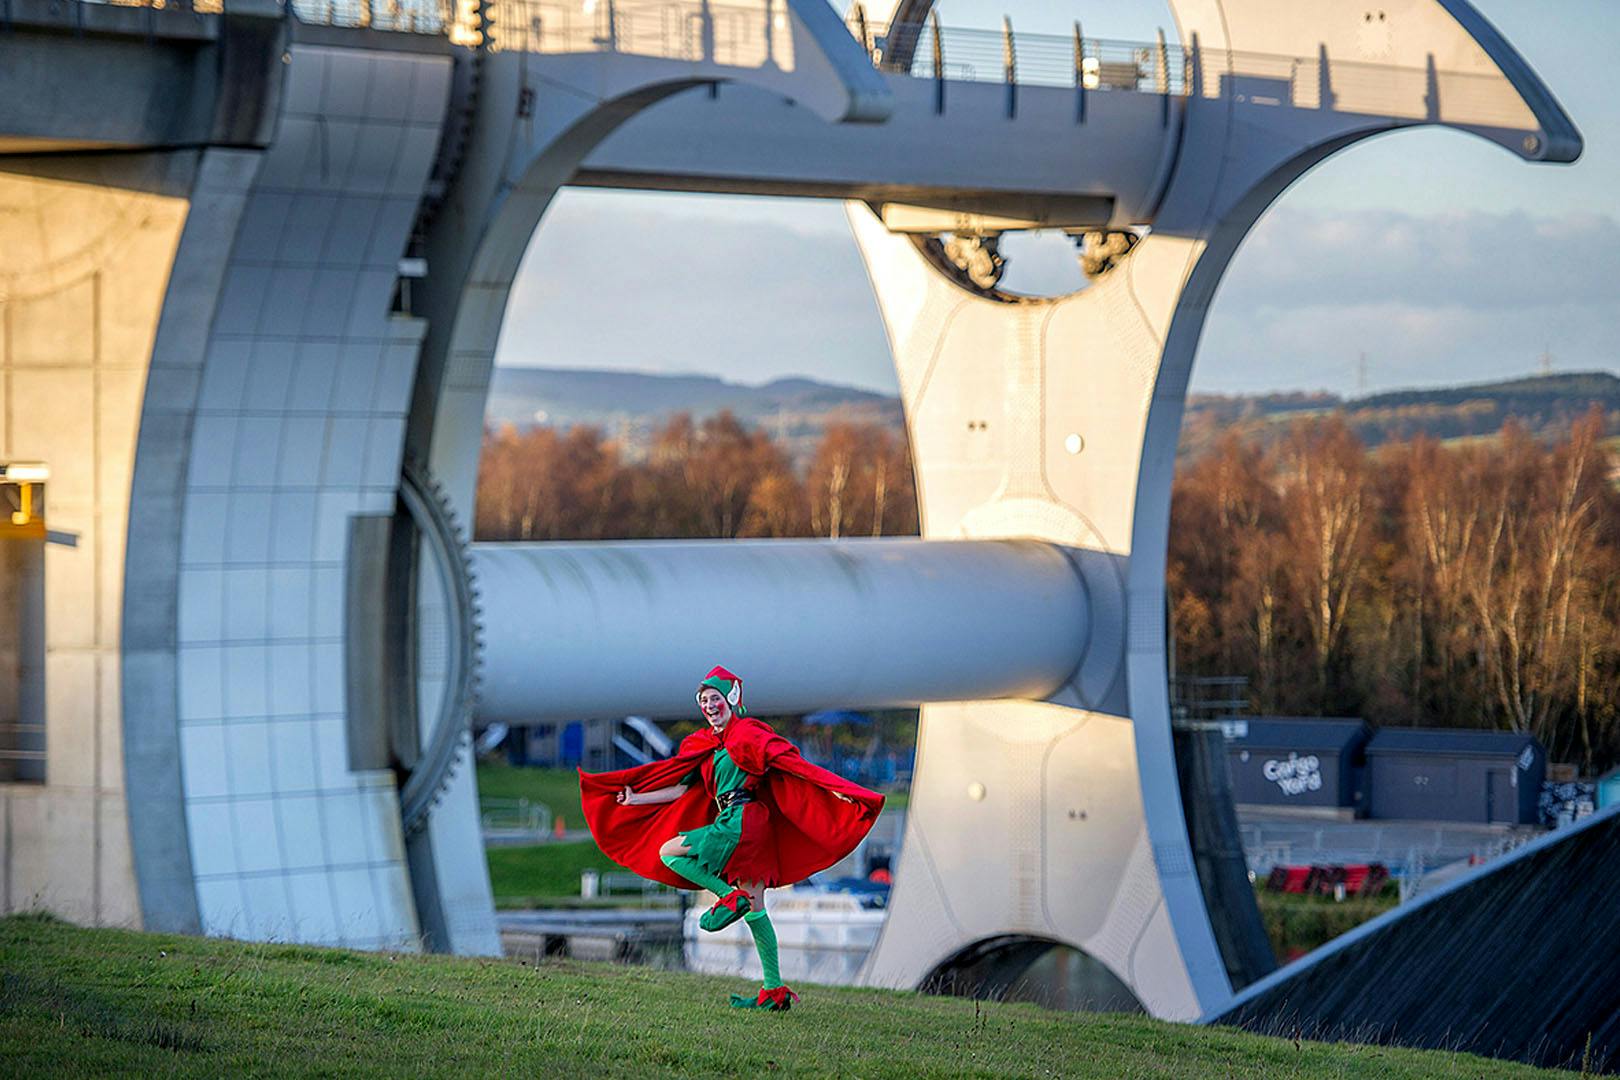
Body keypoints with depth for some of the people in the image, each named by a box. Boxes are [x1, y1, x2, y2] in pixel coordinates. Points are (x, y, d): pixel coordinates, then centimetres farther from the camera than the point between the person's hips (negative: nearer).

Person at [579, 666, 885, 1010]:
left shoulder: (747, 734, -5)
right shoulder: (704, 744, 18)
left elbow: (791, 761, -12)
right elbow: (679, 789, 20)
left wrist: (833, 788, -20)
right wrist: (635, 799, 14)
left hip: (742, 820, -8)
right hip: (736, 827, 8)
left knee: (667, 853, -9)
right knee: (755, 911, 5)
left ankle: (730, 898, -9)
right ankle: (775, 990, 4)